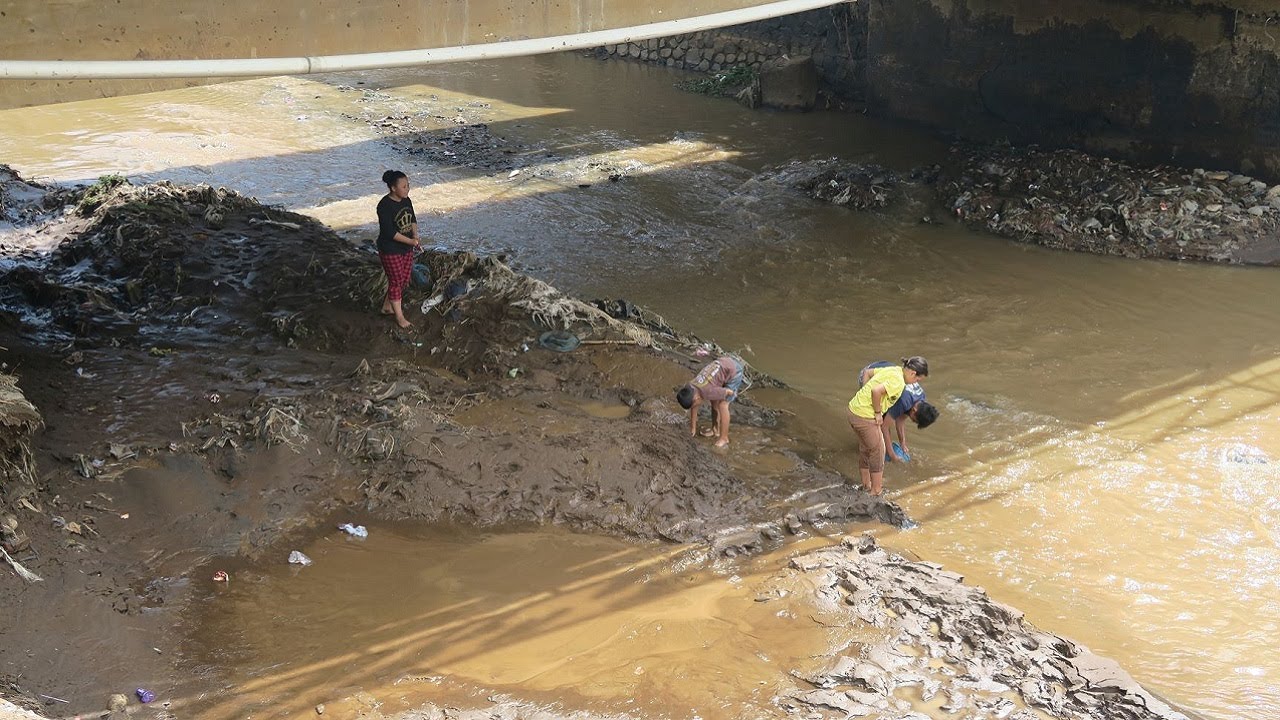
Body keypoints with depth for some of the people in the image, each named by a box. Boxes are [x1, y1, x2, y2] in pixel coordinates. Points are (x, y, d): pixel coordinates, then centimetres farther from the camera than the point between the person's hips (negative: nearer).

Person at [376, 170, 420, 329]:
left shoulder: (406, 200, 0)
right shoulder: (385, 206, -25)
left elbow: (412, 219, 13)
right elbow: (389, 232, -26)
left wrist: (415, 236, -6)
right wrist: (411, 241, -23)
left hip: (406, 248, 8)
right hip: (390, 250, -8)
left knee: (404, 279, 17)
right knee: (396, 281, 2)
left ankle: (387, 307, 37)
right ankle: (399, 317, 16)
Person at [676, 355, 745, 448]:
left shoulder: (706, 393, -30)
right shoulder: (691, 389, -5)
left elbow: (729, 392, -18)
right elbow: (693, 409, 11)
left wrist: (732, 394, 6)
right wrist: (693, 428, 19)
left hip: (734, 371, -8)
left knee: (722, 405, -8)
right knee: (714, 402, 14)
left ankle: (724, 438, 2)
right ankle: (715, 430, 31)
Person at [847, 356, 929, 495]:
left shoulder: (892, 370, 10)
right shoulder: (898, 382, -18)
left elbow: (868, 373, 21)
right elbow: (876, 391, -30)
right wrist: (878, 413, -16)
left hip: (854, 408, 9)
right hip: (865, 417, -9)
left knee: (865, 450, 25)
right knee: (877, 452, 8)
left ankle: (866, 485, 39)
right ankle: (876, 491, 20)